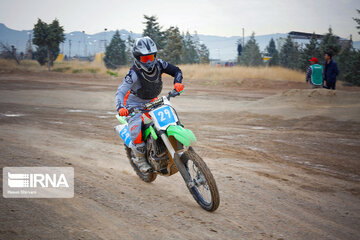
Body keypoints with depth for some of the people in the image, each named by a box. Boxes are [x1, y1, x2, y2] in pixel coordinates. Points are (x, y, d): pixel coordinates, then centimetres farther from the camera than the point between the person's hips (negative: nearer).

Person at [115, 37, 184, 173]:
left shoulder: (158, 64, -11)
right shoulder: (134, 73, -27)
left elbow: (176, 70, -1)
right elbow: (121, 91, -35)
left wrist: (177, 82, -23)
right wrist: (120, 107, -54)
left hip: (152, 101, 6)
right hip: (135, 104, -5)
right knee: (136, 131, -25)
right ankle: (140, 159, -1)